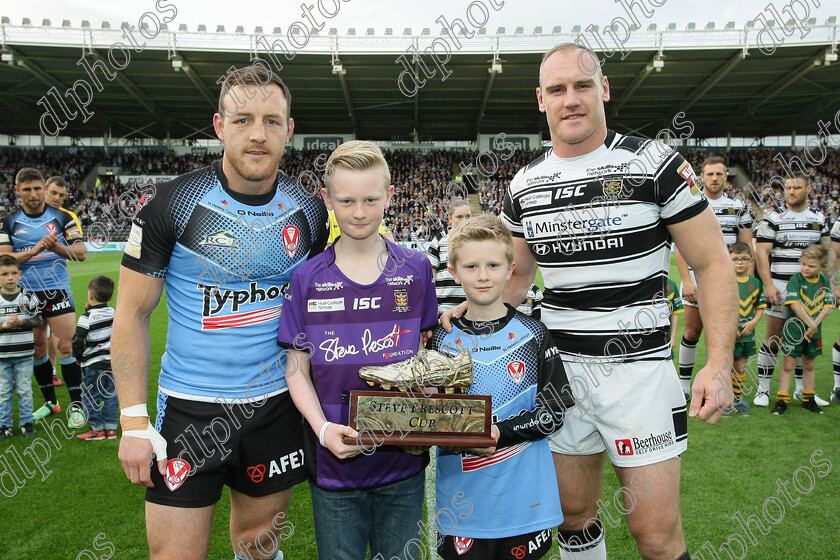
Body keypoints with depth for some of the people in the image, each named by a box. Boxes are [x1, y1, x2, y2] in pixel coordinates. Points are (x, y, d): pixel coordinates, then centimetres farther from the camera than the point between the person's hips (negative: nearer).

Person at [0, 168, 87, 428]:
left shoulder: (62, 217, 0)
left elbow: (81, 253, -2)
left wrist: (56, 247, -20)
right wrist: (35, 249, -19)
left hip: (57, 290, -3)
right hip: (27, 294, 3)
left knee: (67, 347, -8)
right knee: (37, 349, 10)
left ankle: (76, 404, 0)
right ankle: (50, 402, 25)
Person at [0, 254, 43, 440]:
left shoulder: (28, 297, -2)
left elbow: (38, 320, -1)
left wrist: (21, 322, -17)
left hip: (24, 353, 0)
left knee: (25, 390, 8)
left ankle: (26, 422, 20)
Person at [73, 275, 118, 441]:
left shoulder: (87, 318, -15)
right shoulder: (112, 313, 3)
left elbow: (77, 341, -16)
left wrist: (78, 357, 1)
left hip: (92, 364, -5)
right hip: (111, 362, 6)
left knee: (91, 397, 7)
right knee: (110, 396, 11)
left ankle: (97, 429, 11)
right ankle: (111, 428, 15)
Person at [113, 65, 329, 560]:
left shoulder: (309, 212, 0)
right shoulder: (172, 204, -10)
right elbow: (132, 314, -5)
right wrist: (134, 421, -9)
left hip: (278, 404, 3)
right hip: (189, 408, -2)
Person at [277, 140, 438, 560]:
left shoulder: (416, 270, -3)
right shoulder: (308, 279, -4)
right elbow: (298, 369, -1)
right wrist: (323, 429, -16)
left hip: (403, 461, 1)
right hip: (333, 464, 0)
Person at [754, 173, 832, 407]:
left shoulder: (819, 219, 11)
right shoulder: (773, 218, -2)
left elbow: (827, 252, 15)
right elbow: (761, 252, -8)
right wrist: (768, 285, -17)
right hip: (780, 287, -4)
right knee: (773, 339, -3)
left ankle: (802, 389, 23)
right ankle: (763, 389, 7)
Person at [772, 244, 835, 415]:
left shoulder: (825, 282, 2)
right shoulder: (795, 280, -10)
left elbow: (828, 306, -5)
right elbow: (794, 304, -20)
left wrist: (814, 325, -17)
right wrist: (810, 323, -23)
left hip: (814, 332, 4)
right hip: (794, 330, -4)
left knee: (809, 365, 16)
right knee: (788, 365, 0)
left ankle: (808, 400, 28)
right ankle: (782, 401, 6)